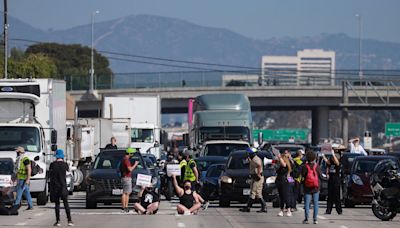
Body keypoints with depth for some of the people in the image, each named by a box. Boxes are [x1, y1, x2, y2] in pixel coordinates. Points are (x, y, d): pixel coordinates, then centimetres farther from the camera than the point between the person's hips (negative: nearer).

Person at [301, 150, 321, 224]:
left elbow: (302, 175, -4)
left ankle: (306, 218, -2)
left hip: (307, 188, -1)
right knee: (315, 203, 6)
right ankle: (315, 219, 3)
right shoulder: (316, 166, -6)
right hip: (316, 188, 1)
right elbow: (320, 174, 3)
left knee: (307, 203, 3)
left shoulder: (305, 166, -11)